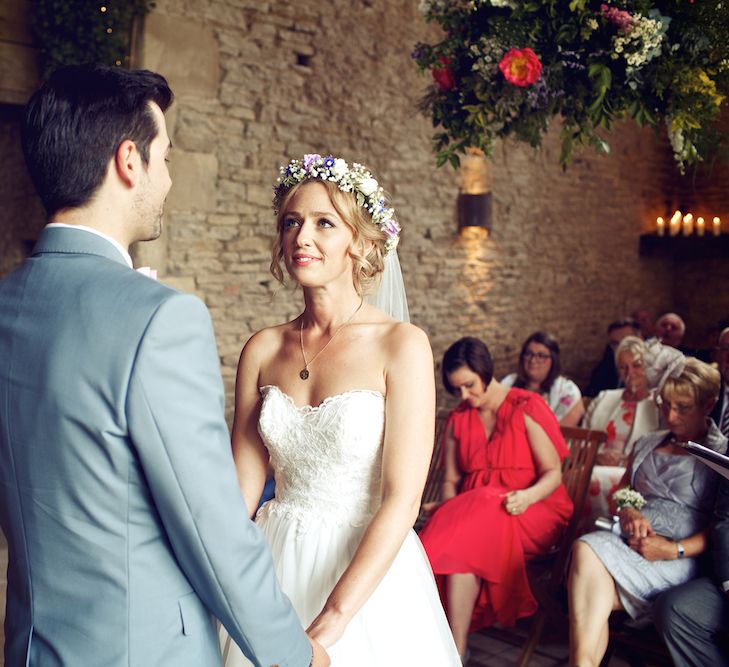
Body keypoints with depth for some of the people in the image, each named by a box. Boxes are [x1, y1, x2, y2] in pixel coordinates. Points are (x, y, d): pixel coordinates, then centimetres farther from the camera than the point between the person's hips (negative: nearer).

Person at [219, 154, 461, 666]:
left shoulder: (401, 345, -13)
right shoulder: (263, 350, -2)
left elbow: (402, 500, -17)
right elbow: (243, 486, 1)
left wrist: (330, 623, -22)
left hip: (368, 574, -3)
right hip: (273, 570, 4)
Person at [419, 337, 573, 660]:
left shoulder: (528, 408, -3)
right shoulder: (458, 419, 13)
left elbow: (553, 473, -5)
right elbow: (450, 480, 14)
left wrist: (527, 497, -26)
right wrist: (448, 508, -8)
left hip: (532, 511, -4)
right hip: (472, 508, 4)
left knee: (467, 539, -33)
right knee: (457, 537, -31)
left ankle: (455, 651, -29)